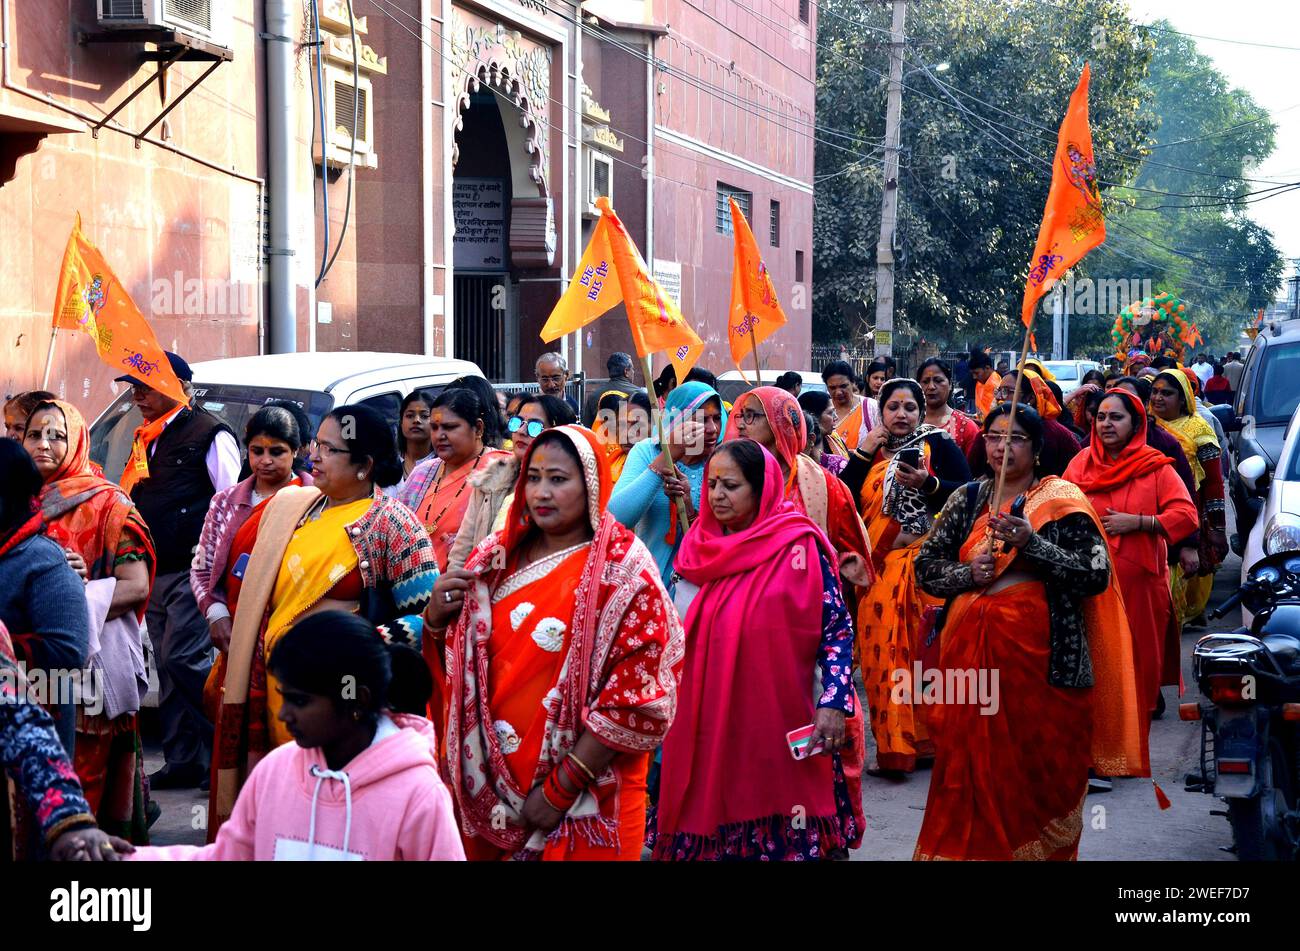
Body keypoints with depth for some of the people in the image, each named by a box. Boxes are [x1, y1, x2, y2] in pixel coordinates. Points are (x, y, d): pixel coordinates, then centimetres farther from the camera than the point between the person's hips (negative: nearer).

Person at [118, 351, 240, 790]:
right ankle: (183, 761, 15)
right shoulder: (148, 439, 18)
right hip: (156, 572, 9)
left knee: (185, 662, -15)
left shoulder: (209, 434, -6)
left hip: (194, 571, -9)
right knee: (169, 670, 9)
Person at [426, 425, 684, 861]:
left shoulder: (623, 571, -9)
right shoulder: (496, 555, 5)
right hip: (489, 787, 5)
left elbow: (638, 698, -14)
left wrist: (561, 788, -15)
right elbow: (453, 663, 13)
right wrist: (436, 617, -8)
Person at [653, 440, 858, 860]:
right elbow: (676, 634, 18)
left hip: (778, 727, -4)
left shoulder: (799, 545, -7)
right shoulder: (701, 550, 8)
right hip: (705, 725, 4)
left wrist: (834, 703, -15)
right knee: (711, 820, 8)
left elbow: (838, 626, -7)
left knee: (779, 836, 1)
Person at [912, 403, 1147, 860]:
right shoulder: (967, 501, 12)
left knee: (1038, 775, 0)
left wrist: (1031, 544, -19)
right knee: (972, 773, 4)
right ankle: (972, 849, 17)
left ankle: (1040, 852, 15)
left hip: (1039, 654, -3)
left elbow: (1096, 575, -9)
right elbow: (926, 566, 10)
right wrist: (968, 572, -9)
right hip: (972, 650, 4)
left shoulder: (1061, 500, 0)